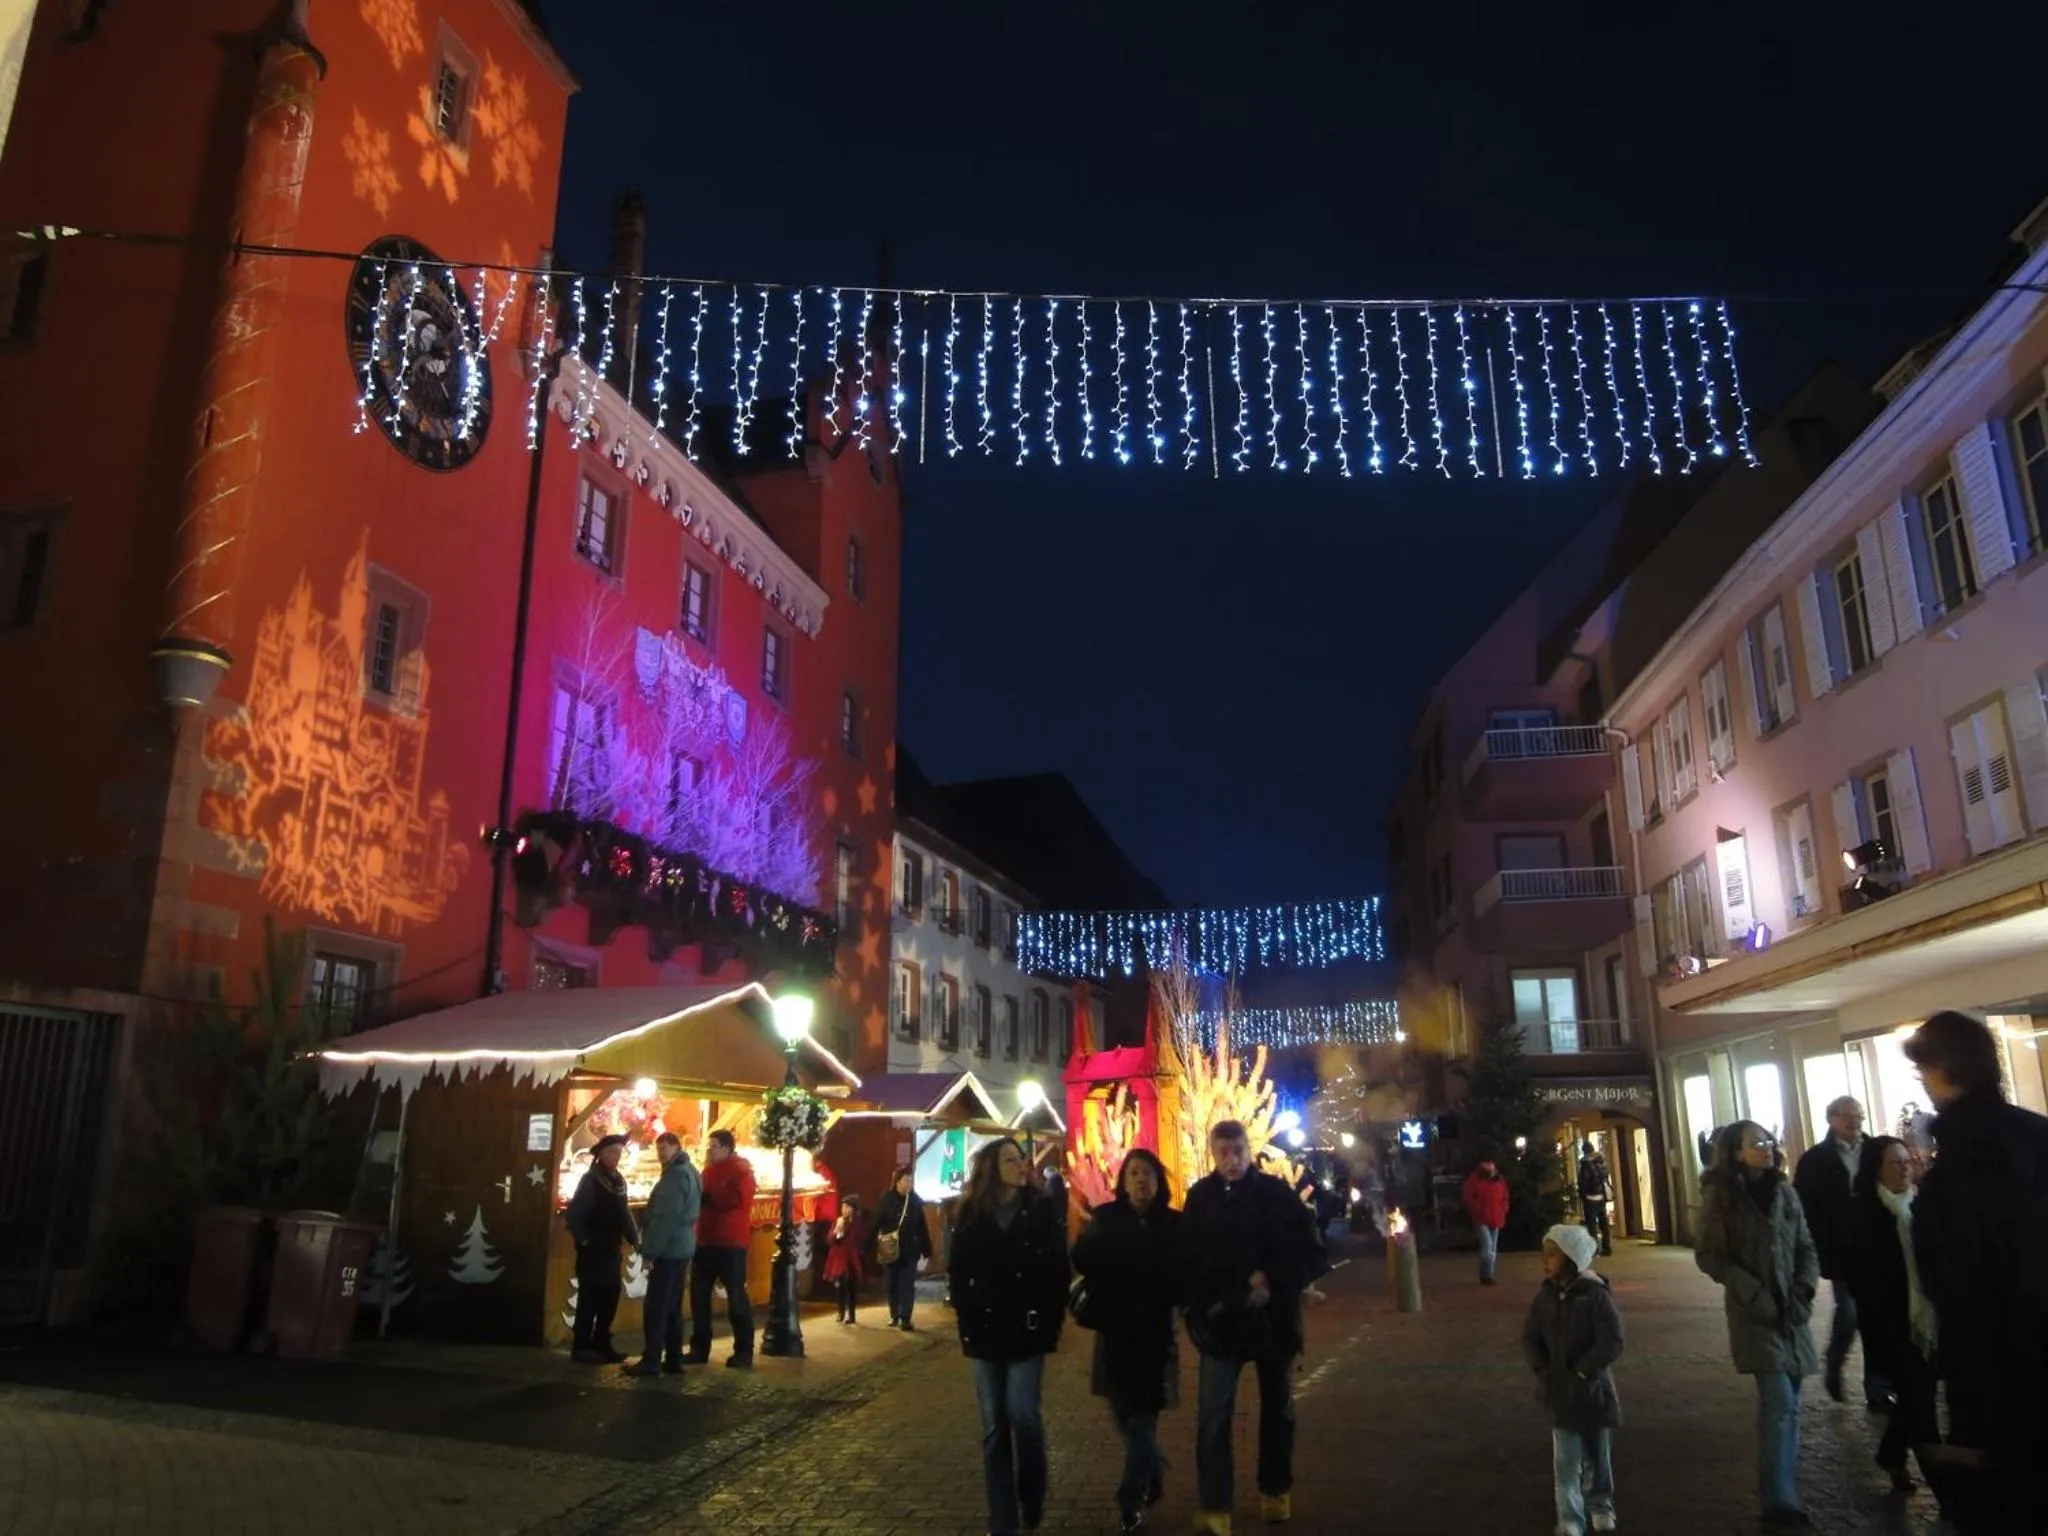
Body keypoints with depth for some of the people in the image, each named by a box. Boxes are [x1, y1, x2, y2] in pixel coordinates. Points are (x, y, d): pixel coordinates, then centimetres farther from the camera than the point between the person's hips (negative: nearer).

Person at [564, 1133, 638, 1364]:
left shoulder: (619, 1180, 13)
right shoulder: (591, 1179, -9)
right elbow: (573, 1213, -17)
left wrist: (633, 1237, 5)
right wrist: (582, 1240, -17)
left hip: (611, 1248, 7)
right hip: (592, 1249, -7)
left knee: (610, 1295, 10)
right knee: (590, 1297, -3)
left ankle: (601, 1344, 20)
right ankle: (581, 1347, 4)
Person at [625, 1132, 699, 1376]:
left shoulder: (675, 1174, -16)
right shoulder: (689, 1170, 15)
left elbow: (665, 1217, -21)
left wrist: (650, 1251, -18)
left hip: (669, 1248, -10)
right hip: (682, 1246, 10)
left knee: (656, 1306, -6)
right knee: (672, 1306, 14)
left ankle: (651, 1361, -5)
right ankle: (673, 1359, 17)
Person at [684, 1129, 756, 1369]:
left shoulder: (740, 1170, -7)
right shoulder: (709, 1170, 15)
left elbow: (738, 1200, -21)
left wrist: (708, 1195, -14)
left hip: (730, 1243, -8)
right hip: (705, 1241, 8)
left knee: (736, 1296, -3)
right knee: (699, 1294, 9)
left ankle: (744, 1352, 4)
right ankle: (699, 1349, 19)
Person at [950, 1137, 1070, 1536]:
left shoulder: (1042, 1212, -1)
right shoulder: (971, 1215, 3)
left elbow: (1058, 1271, -2)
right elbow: (959, 1272, 7)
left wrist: (1050, 1322, -7)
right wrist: (968, 1320, -1)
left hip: (1027, 1331, -2)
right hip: (985, 1333, 2)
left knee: (1022, 1414, -10)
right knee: (993, 1426, 5)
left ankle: (1032, 1503, 15)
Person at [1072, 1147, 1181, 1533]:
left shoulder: (1173, 1223, -1)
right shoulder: (1104, 1217, -1)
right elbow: (1082, 1261, -10)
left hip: (1155, 1331, -2)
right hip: (1114, 1330, 2)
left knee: (1141, 1419, 0)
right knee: (1125, 1415, 14)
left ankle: (1131, 1500, 12)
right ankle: (1153, 1473, 39)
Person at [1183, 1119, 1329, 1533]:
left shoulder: (1277, 1192, -8)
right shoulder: (1200, 1197, -6)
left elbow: (1312, 1254, -7)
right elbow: (1187, 1258, 1)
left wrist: (1274, 1281, -19)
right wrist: (1199, 1306, -9)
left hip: (1273, 1318, 1)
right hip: (1221, 1320, -1)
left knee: (1277, 1409, 17)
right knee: (1213, 1417, -6)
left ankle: (1275, 1491, 36)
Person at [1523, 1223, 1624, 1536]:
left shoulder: (1596, 1296, -18)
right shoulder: (1546, 1294, -3)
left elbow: (1611, 1344, -21)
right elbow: (1530, 1337, 4)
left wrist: (1579, 1372, -21)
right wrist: (1543, 1370, -9)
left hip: (1593, 1389, -2)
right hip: (1560, 1392, 3)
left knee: (1598, 1456, 18)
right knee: (1565, 1462, -1)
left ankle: (1600, 1505, 41)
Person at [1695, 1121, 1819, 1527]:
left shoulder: (1784, 1192, 6)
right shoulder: (1721, 1197, -7)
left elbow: (1806, 1247, 10)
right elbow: (1708, 1255, -8)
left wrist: (1804, 1289, -5)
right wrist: (1753, 1291, -16)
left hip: (1791, 1311, 5)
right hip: (1754, 1313, -5)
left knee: (1783, 1404, 12)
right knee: (1781, 1405, -13)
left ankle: (1779, 1488, 27)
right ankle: (1778, 1500, -7)